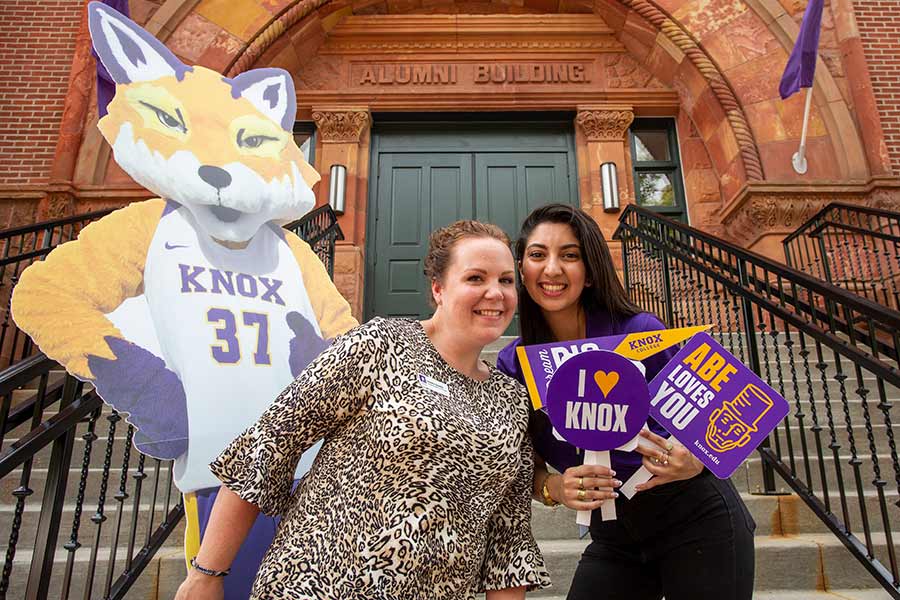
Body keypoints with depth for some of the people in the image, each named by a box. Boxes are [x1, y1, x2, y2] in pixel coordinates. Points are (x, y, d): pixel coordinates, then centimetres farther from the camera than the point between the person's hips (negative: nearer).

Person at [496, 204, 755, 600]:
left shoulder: (640, 332, -18)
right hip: (613, 538, 3)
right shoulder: (512, 364, -9)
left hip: (698, 519, -2)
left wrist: (694, 462, -25)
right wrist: (554, 487, -21)